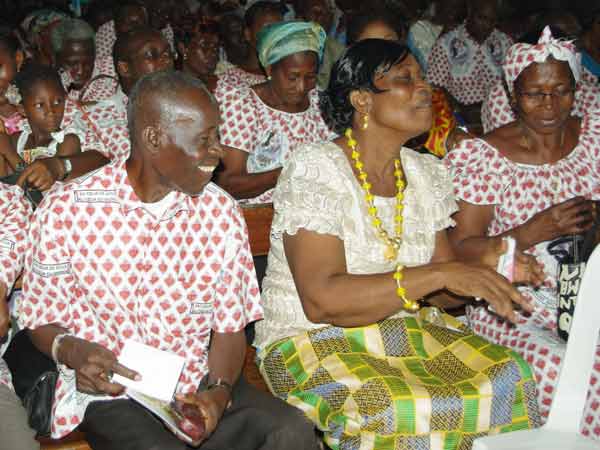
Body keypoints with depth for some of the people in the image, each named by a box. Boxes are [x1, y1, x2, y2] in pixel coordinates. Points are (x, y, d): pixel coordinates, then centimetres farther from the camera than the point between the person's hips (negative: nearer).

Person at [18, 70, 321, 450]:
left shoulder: (222, 213, 1)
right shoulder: (65, 210, -7)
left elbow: (229, 327, 3)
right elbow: (43, 321, 3)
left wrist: (218, 391, -16)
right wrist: (73, 351, -19)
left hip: (198, 385, 3)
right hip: (111, 392, -3)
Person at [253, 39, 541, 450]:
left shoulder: (427, 173, 8)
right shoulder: (315, 169, -13)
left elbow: (441, 291, 9)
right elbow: (321, 300, -24)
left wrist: (486, 269, -13)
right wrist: (438, 274, -28)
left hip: (407, 328, 6)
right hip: (313, 340, -6)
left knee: (510, 379, -19)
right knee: (400, 412, -33)